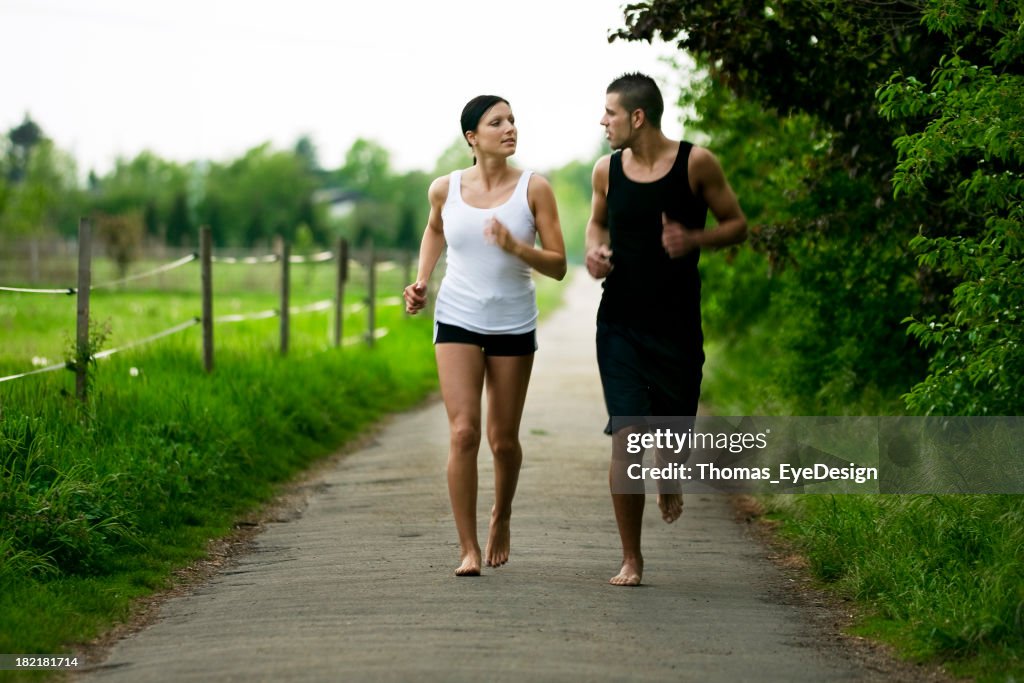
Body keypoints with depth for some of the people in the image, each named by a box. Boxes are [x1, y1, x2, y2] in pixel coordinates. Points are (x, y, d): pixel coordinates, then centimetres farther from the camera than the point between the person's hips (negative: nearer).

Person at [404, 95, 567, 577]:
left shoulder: (533, 189, -7)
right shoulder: (445, 189, -2)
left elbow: (558, 266, -8)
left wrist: (515, 247, -25)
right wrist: (421, 281, 9)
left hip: (514, 325, 0)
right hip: (457, 320, 0)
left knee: (503, 440, 7)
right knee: (464, 432, -12)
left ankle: (501, 517, 38)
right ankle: (468, 549, -5)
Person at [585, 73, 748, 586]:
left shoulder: (696, 163, -5)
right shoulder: (607, 170, 3)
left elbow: (736, 225, 3)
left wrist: (694, 240, -16)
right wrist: (594, 251, 0)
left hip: (678, 328, -1)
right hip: (620, 326, 1)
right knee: (625, 439, -11)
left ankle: (668, 480, 48)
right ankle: (631, 561, 0)